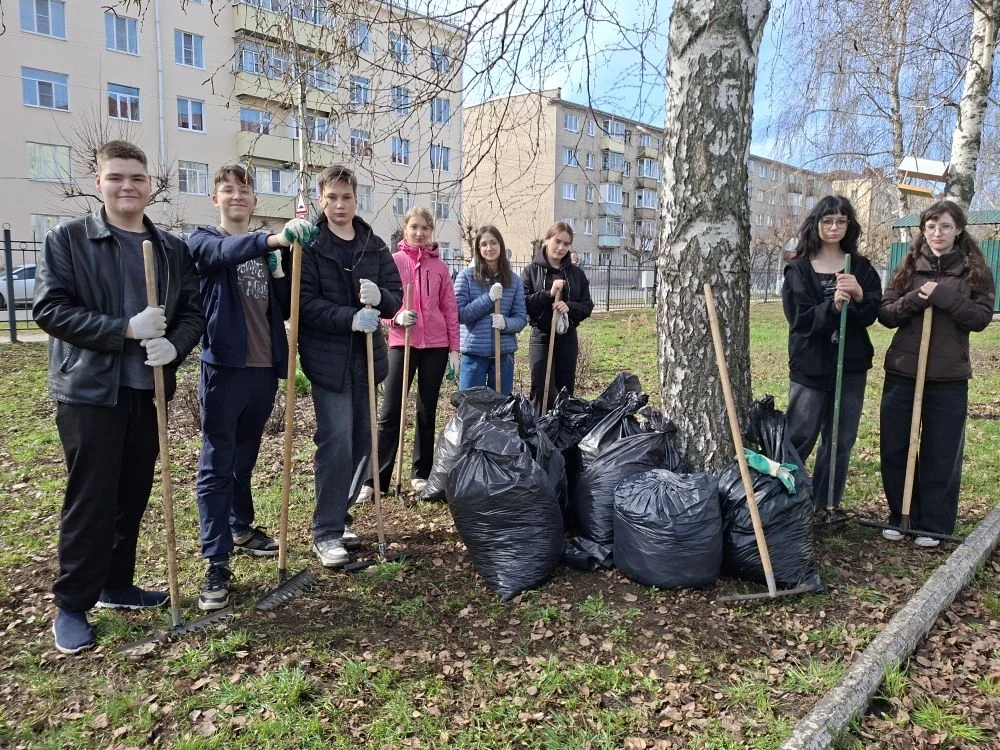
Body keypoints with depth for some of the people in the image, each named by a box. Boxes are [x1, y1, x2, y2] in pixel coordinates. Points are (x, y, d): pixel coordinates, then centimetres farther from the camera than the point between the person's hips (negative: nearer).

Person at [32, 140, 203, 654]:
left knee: (133, 495, 12)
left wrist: (174, 346, -14)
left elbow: (192, 312, 8)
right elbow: (49, 309, -10)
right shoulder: (67, 239, -2)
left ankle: (116, 584, 29)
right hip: (88, 390, -4)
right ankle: (71, 604, 15)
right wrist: (125, 329, -20)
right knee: (90, 499, 0)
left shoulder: (172, 249, 9)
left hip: (148, 390, 4)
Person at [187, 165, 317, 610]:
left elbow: (284, 309, 13)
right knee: (217, 465, -2)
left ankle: (241, 528, 35)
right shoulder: (204, 241, 1)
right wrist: (276, 238, -42)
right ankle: (217, 562, 2)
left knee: (245, 458, 18)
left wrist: (278, 269, -4)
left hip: (265, 367, 5)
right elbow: (224, 252, -25)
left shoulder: (265, 248, 15)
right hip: (224, 365, -5)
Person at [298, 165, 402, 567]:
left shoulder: (375, 246, 10)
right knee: (336, 442, -9)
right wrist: (351, 317, -23)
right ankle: (326, 532, 4)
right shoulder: (310, 246, -4)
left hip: (367, 355, 5)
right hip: (328, 357, -5)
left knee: (363, 441, 10)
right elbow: (305, 303, -12)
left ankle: (338, 514, 28)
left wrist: (379, 298, -14)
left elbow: (396, 297, 8)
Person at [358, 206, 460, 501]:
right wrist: (397, 317, -19)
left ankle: (421, 474, 22)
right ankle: (374, 480, 1)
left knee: (427, 411, 10)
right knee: (390, 412, -4)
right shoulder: (392, 262, 2)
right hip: (401, 343, -2)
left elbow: (450, 310, 8)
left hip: (436, 345, 2)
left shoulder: (439, 266, 7)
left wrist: (454, 348, 3)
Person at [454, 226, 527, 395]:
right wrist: (488, 298, -18)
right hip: (474, 353, -2)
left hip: (504, 353, 2)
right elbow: (460, 314, -8)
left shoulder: (514, 280, 5)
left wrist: (505, 323, -18)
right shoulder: (466, 276, -2)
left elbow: (521, 318, 4)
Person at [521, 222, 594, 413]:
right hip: (541, 338, -3)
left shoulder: (576, 273, 8)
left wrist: (569, 307, -13)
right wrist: (549, 294, -19)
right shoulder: (531, 270, 1)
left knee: (565, 394, 9)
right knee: (544, 395, -10)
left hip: (568, 339, 3)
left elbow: (587, 306, 7)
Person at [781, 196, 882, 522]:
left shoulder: (861, 268, 7)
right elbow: (800, 318, -12)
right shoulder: (798, 269, -2)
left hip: (851, 365, 3)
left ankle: (827, 502, 23)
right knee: (799, 438, -1)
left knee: (841, 440, 10)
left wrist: (858, 295, -23)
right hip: (810, 366, -3)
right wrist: (833, 306, -27)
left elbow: (872, 314, -3)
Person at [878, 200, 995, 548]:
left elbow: (981, 317, -7)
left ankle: (934, 525, 18)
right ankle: (900, 516, 22)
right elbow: (885, 313, 1)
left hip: (949, 377, -2)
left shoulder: (975, 270, 3)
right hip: (902, 372, 2)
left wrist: (944, 296, -18)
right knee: (894, 449, 7)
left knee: (942, 455, 5)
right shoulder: (909, 267, 6)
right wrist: (915, 299, -16)